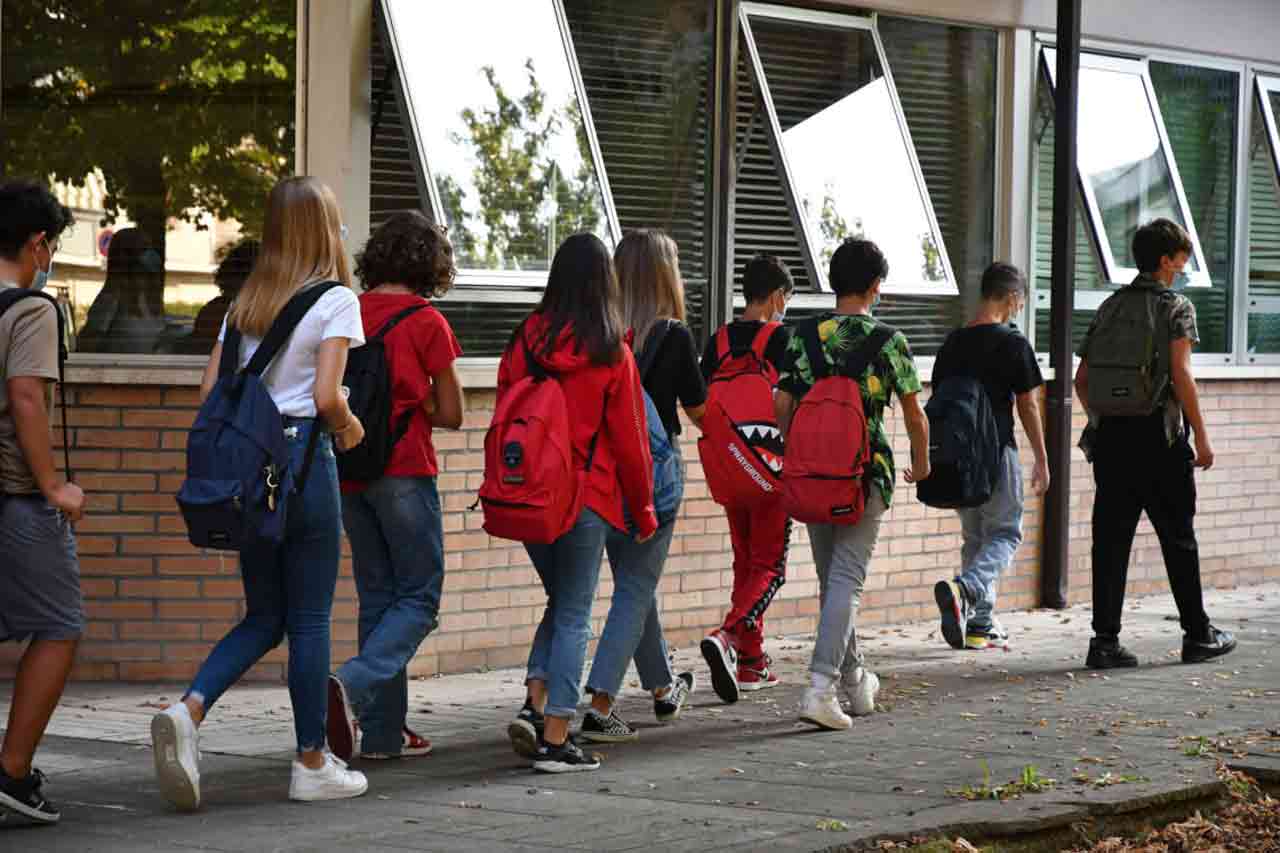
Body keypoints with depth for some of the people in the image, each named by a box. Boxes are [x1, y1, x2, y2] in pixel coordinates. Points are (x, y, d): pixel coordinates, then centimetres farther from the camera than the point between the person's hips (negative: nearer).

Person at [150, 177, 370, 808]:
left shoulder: (244, 302, 10)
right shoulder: (335, 300, -7)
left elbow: (210, 389, 6)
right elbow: (326, 398, -16)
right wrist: (350, 427, 3)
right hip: (303, 459, -6)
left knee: (264, 615, 14)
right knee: (309, 618, 4)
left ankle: (188, 709, -9)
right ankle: (312, 764, 11)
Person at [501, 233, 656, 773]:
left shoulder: (524, 342, 0)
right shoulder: (612, 354, -8)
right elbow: (629, 439, -3)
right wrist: (643, 508, 9)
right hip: (587, 498, -4)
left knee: (561, 601, 20)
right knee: (574, 616, 2)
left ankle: (534, 705, 2)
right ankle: (555, 739, 0)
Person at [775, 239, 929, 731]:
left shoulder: (803, 336, 2)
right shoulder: (889, 342, -5)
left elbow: (783, 408, 1)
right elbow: (915, 417, 3)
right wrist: (921, 464, 21)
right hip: (867, 475, -3)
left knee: (830, 578, 17)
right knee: (847, 580, -3)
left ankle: (854, 681, 29)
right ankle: (821, 687, -17)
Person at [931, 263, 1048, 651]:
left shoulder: (953, 343, 8)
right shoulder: (1013, 343, -8)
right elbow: (1028, 405, -5)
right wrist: (1042, 459, 3)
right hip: (996, 451, -6)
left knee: (974, 536, 16)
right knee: (1005, 533, 4)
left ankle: (979, 624, 14)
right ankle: (963, 589, -22)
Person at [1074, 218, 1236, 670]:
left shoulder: (1110, 306, 11)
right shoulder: (1177, 306, -5)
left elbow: (1081, 378, 10)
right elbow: (1181, 374, -14)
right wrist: (1201, 435, -9)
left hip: (1111, 433, 4)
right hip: (1159, 434, -4)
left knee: (1111, 537, 3)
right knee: (1177, 537, 7)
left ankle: (1105, 640, -1)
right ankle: (1198, 635, 16)